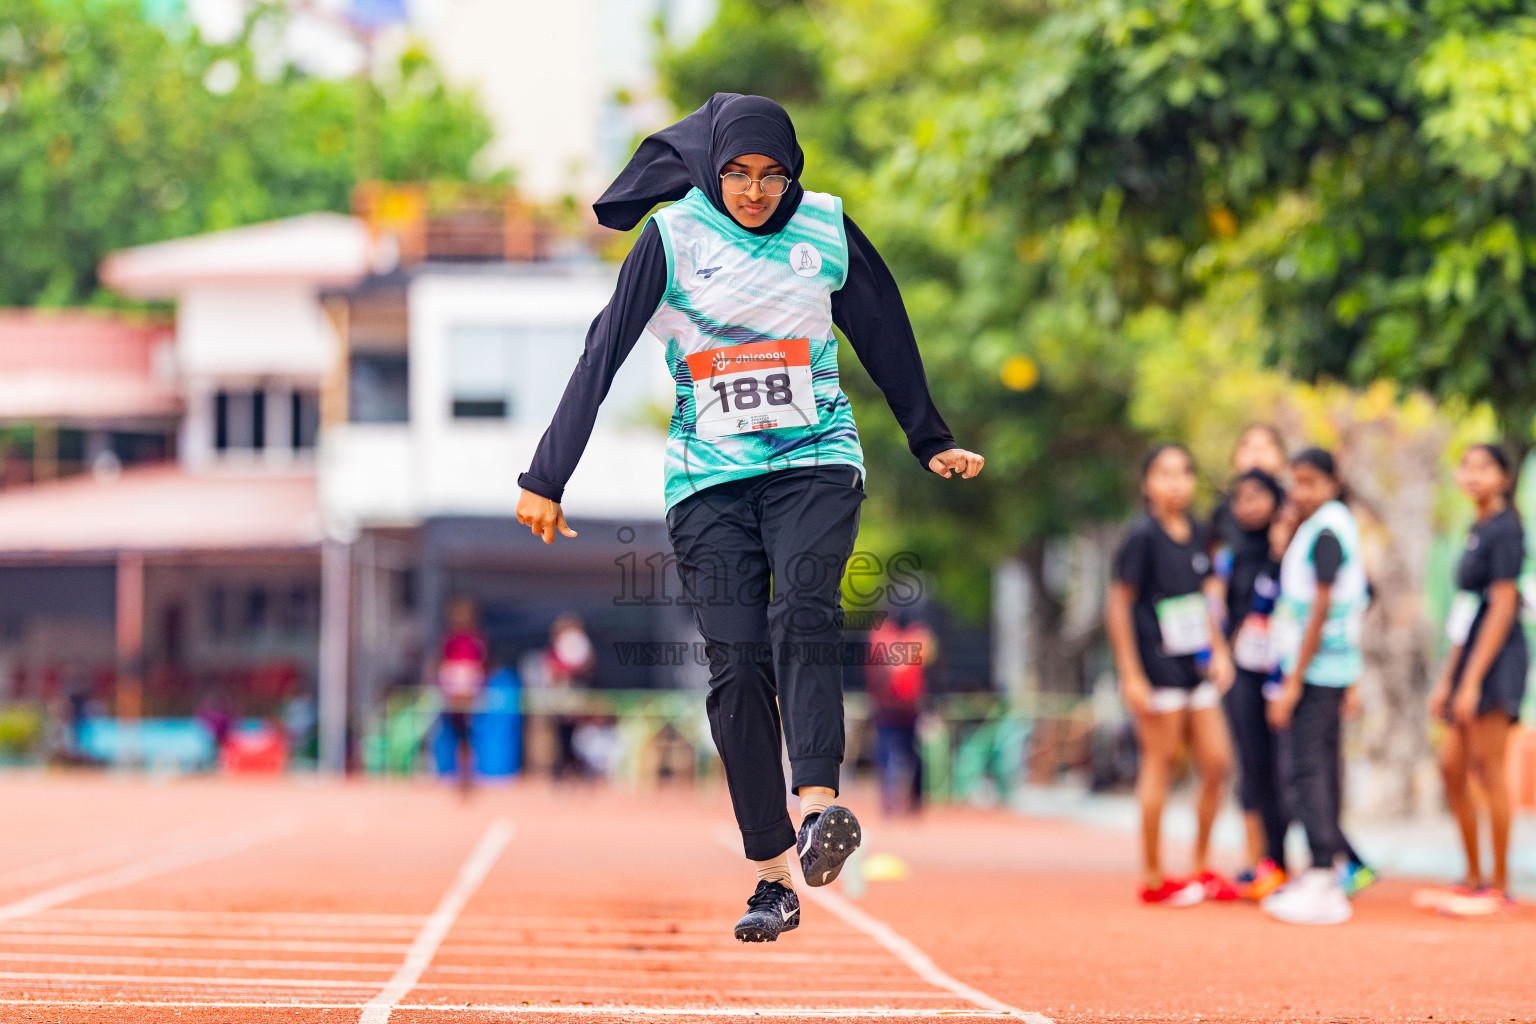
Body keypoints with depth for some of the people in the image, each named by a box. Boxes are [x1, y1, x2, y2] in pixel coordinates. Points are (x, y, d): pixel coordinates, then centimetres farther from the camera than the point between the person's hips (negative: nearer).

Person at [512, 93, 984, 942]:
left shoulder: (827, 230, 1)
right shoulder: (672, 239, -4)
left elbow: (885, 339, 15)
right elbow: (601, 358, -4)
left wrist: (931, 444, 25)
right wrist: (546, 480, -7)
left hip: (815, 463, 0)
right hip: (709, 480, 0)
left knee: (804, 611, -27)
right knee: (736, 664, -8)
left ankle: (817, 807, -41)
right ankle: (771, 878, -3)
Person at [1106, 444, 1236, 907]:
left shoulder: (1197, 535, 10)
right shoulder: (1143, 537, -11)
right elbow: (1118, 605, -11)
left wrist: (1218, 651, 11)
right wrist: (1131, 675, -14)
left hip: (1196, 668, 7)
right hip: (1158, 670, -7)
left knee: (1217, 762, 5)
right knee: (1160, 764, -3)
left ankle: (1201, 869, 17)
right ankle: (1153, 878, 5)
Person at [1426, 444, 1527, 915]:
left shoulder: (1505, 530, -10)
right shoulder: (1478, 531, 17)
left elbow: (1502, 607, -16)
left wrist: (1472, 680, -19)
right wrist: (1447, 679, 20)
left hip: (1497, 660, -9)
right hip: (1472, 661, 9)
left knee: (1489, 770, -7)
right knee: (1452, 765, 10)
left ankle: (1499, 889, -3)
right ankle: (1475, 880, 17)